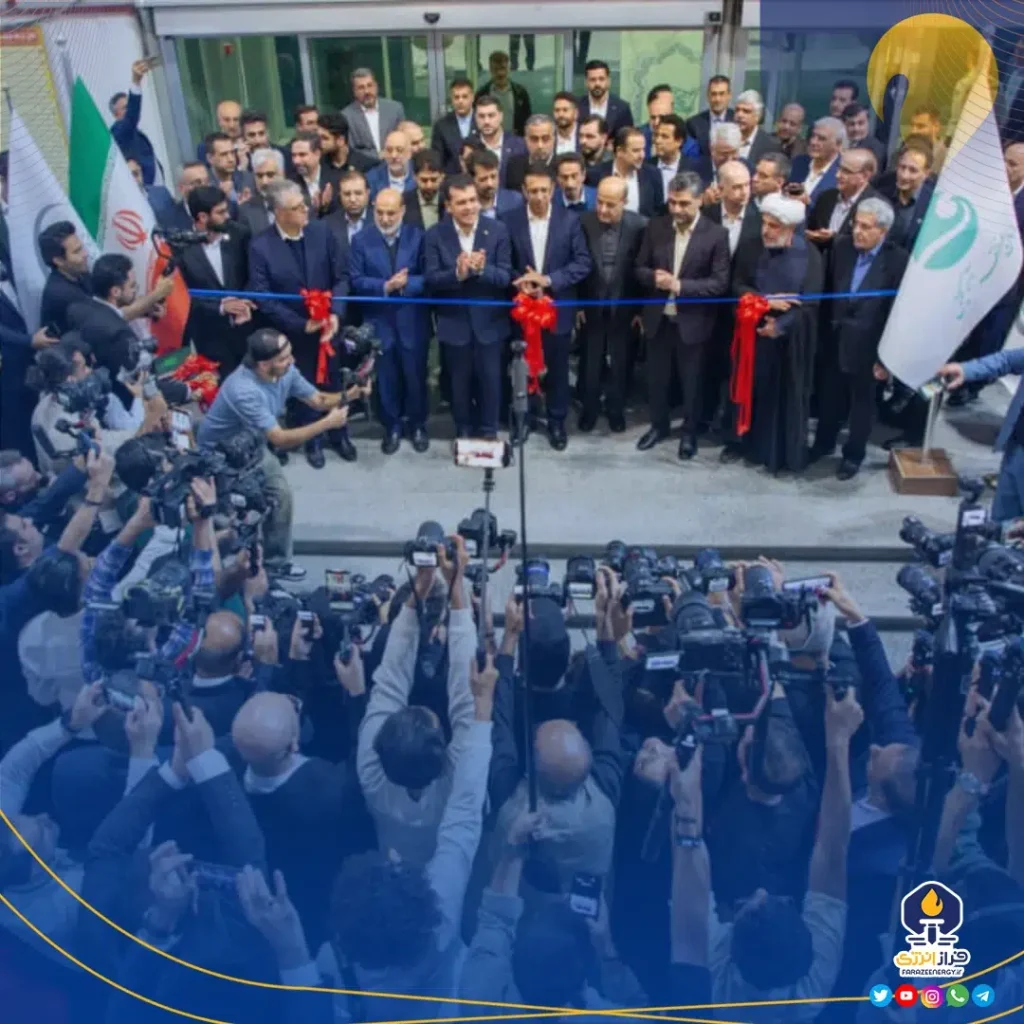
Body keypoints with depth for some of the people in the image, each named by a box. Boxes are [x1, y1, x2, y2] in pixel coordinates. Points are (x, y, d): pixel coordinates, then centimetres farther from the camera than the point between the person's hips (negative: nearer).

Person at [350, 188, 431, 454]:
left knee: (415, 376, 11)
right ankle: (392, 427, 28)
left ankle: (417, 425, 29)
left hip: (413, 320, -1)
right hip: (379, 320, 1)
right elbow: (356, 280, -8)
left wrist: (406, 284, -26)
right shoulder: (361, 239, -3)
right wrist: (385, 286, -23)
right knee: (386, 378, 13)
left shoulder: (417, 236, -5)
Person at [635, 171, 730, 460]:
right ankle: (659, 425, 39)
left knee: (692, 382, 12)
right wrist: (654, 278, -19)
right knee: (656, 378, 17)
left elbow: (720, 283, -14)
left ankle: (689, 431, 32)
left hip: (693, 322, -3)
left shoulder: (716, 234, -11)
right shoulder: (655, 227, -1)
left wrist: (680, 285, -24)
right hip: (658, 319, 3)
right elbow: (640, 268, 5)